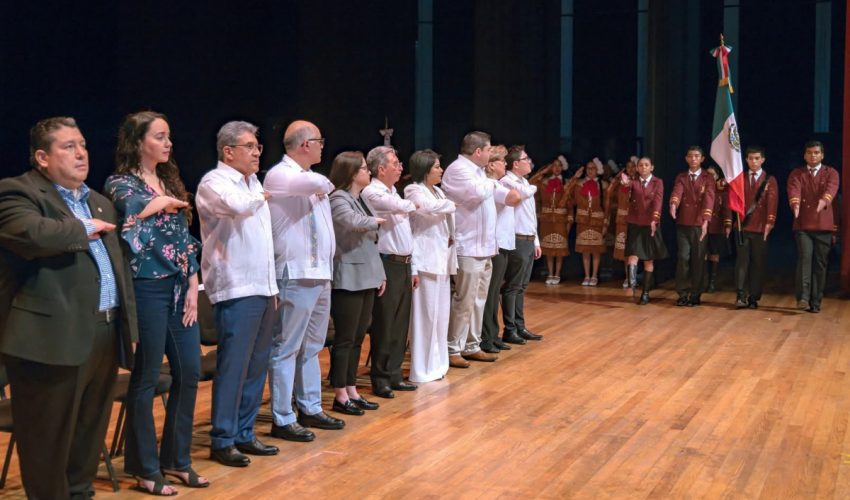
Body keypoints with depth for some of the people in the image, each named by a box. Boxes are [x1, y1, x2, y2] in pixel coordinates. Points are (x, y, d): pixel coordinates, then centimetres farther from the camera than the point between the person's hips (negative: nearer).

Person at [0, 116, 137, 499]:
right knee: (49, 442, 3)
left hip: (104, 334, 8)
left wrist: (128, 326, 16)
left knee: (90, 436, 17)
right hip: (53, 338, -7)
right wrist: (84, 229, -11)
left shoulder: (100, 203, 19)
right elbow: (32, 234, -28)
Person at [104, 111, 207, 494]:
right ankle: (145, 468, 14)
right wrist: (164, 202, -12)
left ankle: (176, 458, 23)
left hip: (179, 288, 7)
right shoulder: (121, 183, -6)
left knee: (189, 373, 9)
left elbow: (186, 239, 13)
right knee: (146, 378, 1)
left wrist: (193, 286, 4)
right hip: (147, 289, -7)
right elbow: (132, 206, -31)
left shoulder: (171, 181, 14)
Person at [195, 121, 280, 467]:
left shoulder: (252, 182, 18)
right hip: (236, 290, -8)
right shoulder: (214, 182, -8)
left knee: (256, 366, 11)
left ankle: (244, 433, 21)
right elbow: (238, 206, -31)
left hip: (262, 288, 8)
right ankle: (222, 441, 4)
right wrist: (260, 197, -9)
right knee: (233, 367, -5)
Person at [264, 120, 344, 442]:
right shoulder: (279, 175, -11)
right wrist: (325, 186, -5)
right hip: (296, 275, -9)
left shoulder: (309, 177, 17)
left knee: (311, 348, 16)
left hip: (320, 274, 9)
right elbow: (317, 183, -29)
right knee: (287, 350, -3)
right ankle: (282, 420, 4)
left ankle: (310, 409, 27)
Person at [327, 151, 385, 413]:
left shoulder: (361, 200, 16)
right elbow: (354, 222, -30)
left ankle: (352, 390, 20)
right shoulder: (338, 199, -10)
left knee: (358, 338, 12)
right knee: (345, 339, -2)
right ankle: (340, 395, 6)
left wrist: (379, 273, 16)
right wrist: (377, 220, -10)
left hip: (366, 278, 9)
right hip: (348, 280, -8)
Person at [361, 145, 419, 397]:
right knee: (384, 326, -2)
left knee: (400, 325, 11)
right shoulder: (372, 192, -9)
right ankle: (380, 379, 8)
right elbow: (400, 207, -24)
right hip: (387, 265, -8)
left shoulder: (394, 193, 18)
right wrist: (413, 204, 0)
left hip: (403, 265, 8)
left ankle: (394, 375, 19)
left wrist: (412, 268, 18)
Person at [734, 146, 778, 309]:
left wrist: (769, 223, -16)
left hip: (761, 227, -1)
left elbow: (772, 202, -5)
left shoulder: (770, 180, 5)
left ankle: (754, 298, 8)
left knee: (758, 263, 2)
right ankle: (741, 296, -6)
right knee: (742, 261, -5)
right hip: (743, 226, 1)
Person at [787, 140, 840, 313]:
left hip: (824, 226, 1)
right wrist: (795, 203, -35)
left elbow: (831, 189, -15)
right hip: (802, 225, -1)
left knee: (820, 264, 2)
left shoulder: (831, 173, 7)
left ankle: (815, 302, 9)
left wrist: (824, 201, -37)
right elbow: (794, 190, -13)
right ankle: (803, 298, -20)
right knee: (804, 257, -16)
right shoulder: (796, 174, 8)